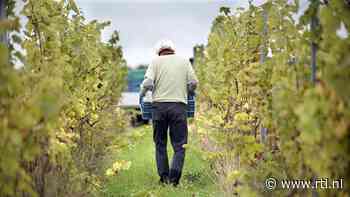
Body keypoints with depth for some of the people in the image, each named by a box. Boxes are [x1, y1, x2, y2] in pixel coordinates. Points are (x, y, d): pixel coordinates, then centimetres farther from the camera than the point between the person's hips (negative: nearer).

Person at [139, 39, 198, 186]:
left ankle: (164, 177, 10)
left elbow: (148, 82, -5)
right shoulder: (183, 60, 13)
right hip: (179, 106, 0)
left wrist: (142, 93, 13)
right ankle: (174, 177, -15)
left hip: (159, 105, 0)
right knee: (179, 145, 2)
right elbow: (193, 82, 4)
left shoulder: (156, 61, 9)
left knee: (160, 144, 12)